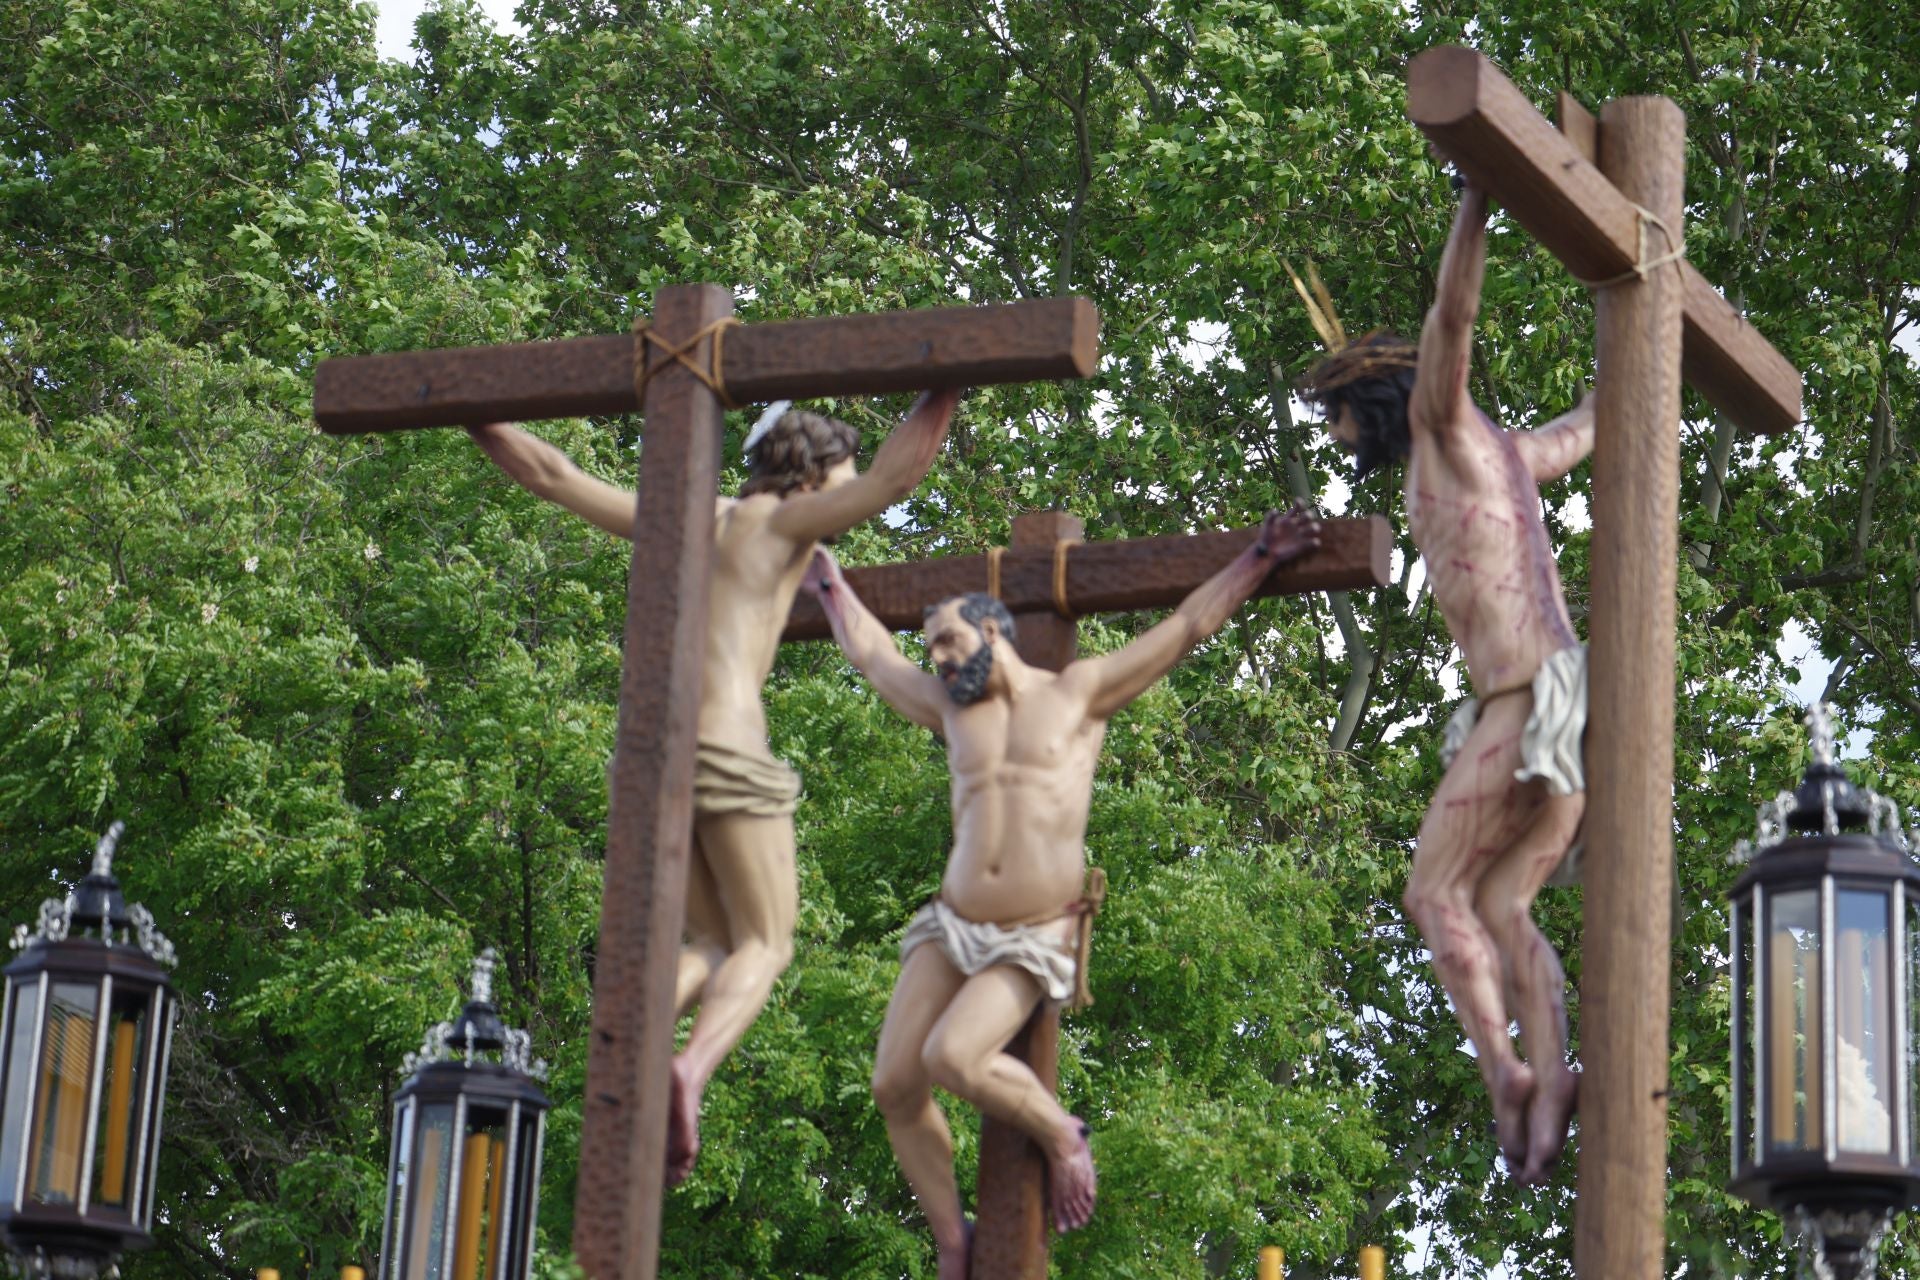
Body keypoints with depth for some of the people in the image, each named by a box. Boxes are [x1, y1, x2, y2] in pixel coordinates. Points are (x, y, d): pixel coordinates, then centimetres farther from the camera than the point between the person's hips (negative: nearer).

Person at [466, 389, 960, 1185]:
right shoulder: (782, 519, 6)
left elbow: (554, 476, 26)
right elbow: (896, 474, -4)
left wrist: (475, 420, 35)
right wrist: (949, 385, 4)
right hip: (725, 746, -6)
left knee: (714, 946, 15)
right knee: (766, 945, -1)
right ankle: (693, 1067, -29)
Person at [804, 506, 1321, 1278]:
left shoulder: (1080, 692, 4)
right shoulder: (951, 709, 16)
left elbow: (1188, 626, 4)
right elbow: (871, 654, 31)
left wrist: (1259, 558, 2)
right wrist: (828, 583, 42)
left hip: (1034, 941, -5)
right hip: (951, 926, 5)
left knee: (952, 1057, -27)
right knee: (893, 1083, -7)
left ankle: (1060, 1134, 0)